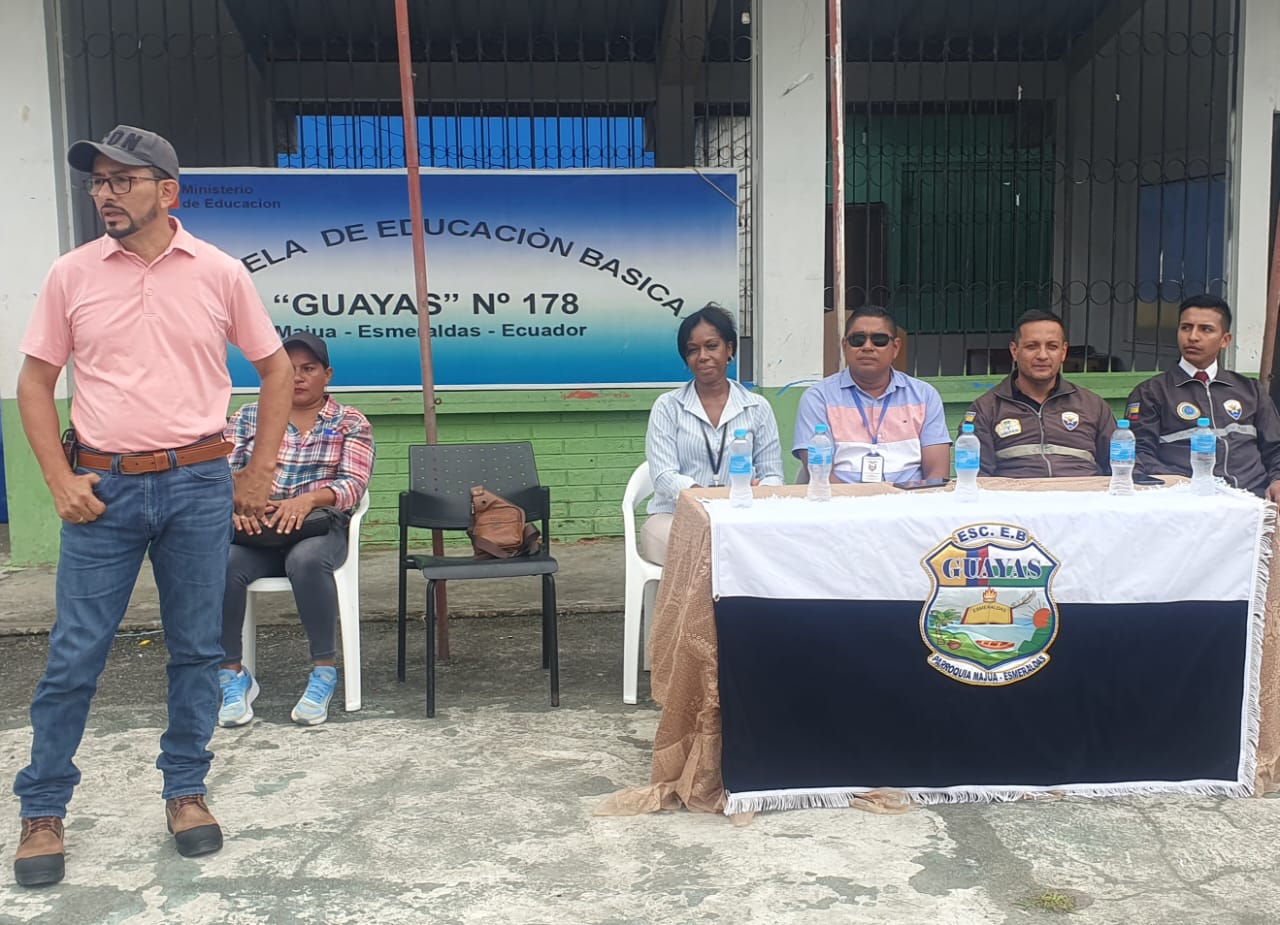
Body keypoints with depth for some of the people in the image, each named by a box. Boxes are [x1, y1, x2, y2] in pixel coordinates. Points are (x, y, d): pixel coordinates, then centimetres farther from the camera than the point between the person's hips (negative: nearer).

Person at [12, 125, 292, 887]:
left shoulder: (220, 273, 0)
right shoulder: (72, 275, 2)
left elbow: (277, 369, 8)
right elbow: (36, 381, 8)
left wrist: (259, 473, 5)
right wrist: (61, 480, -2)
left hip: (198, 485, 0)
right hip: (103, 488, 0)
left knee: (197, 649, 8)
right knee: (75, 654, 4)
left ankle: (186, 791, 24)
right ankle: (43, 810, 18)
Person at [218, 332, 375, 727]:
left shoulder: (351, 423, 11)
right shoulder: (248, 417, 17)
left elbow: (354, 484, -3)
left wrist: (308, 499, -23)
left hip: (319, 528, -2)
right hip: (254, 529, 2)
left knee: (306, 559, -38)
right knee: (220, 564, -32)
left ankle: (324, 672, -25)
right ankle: (232, 675, -17)